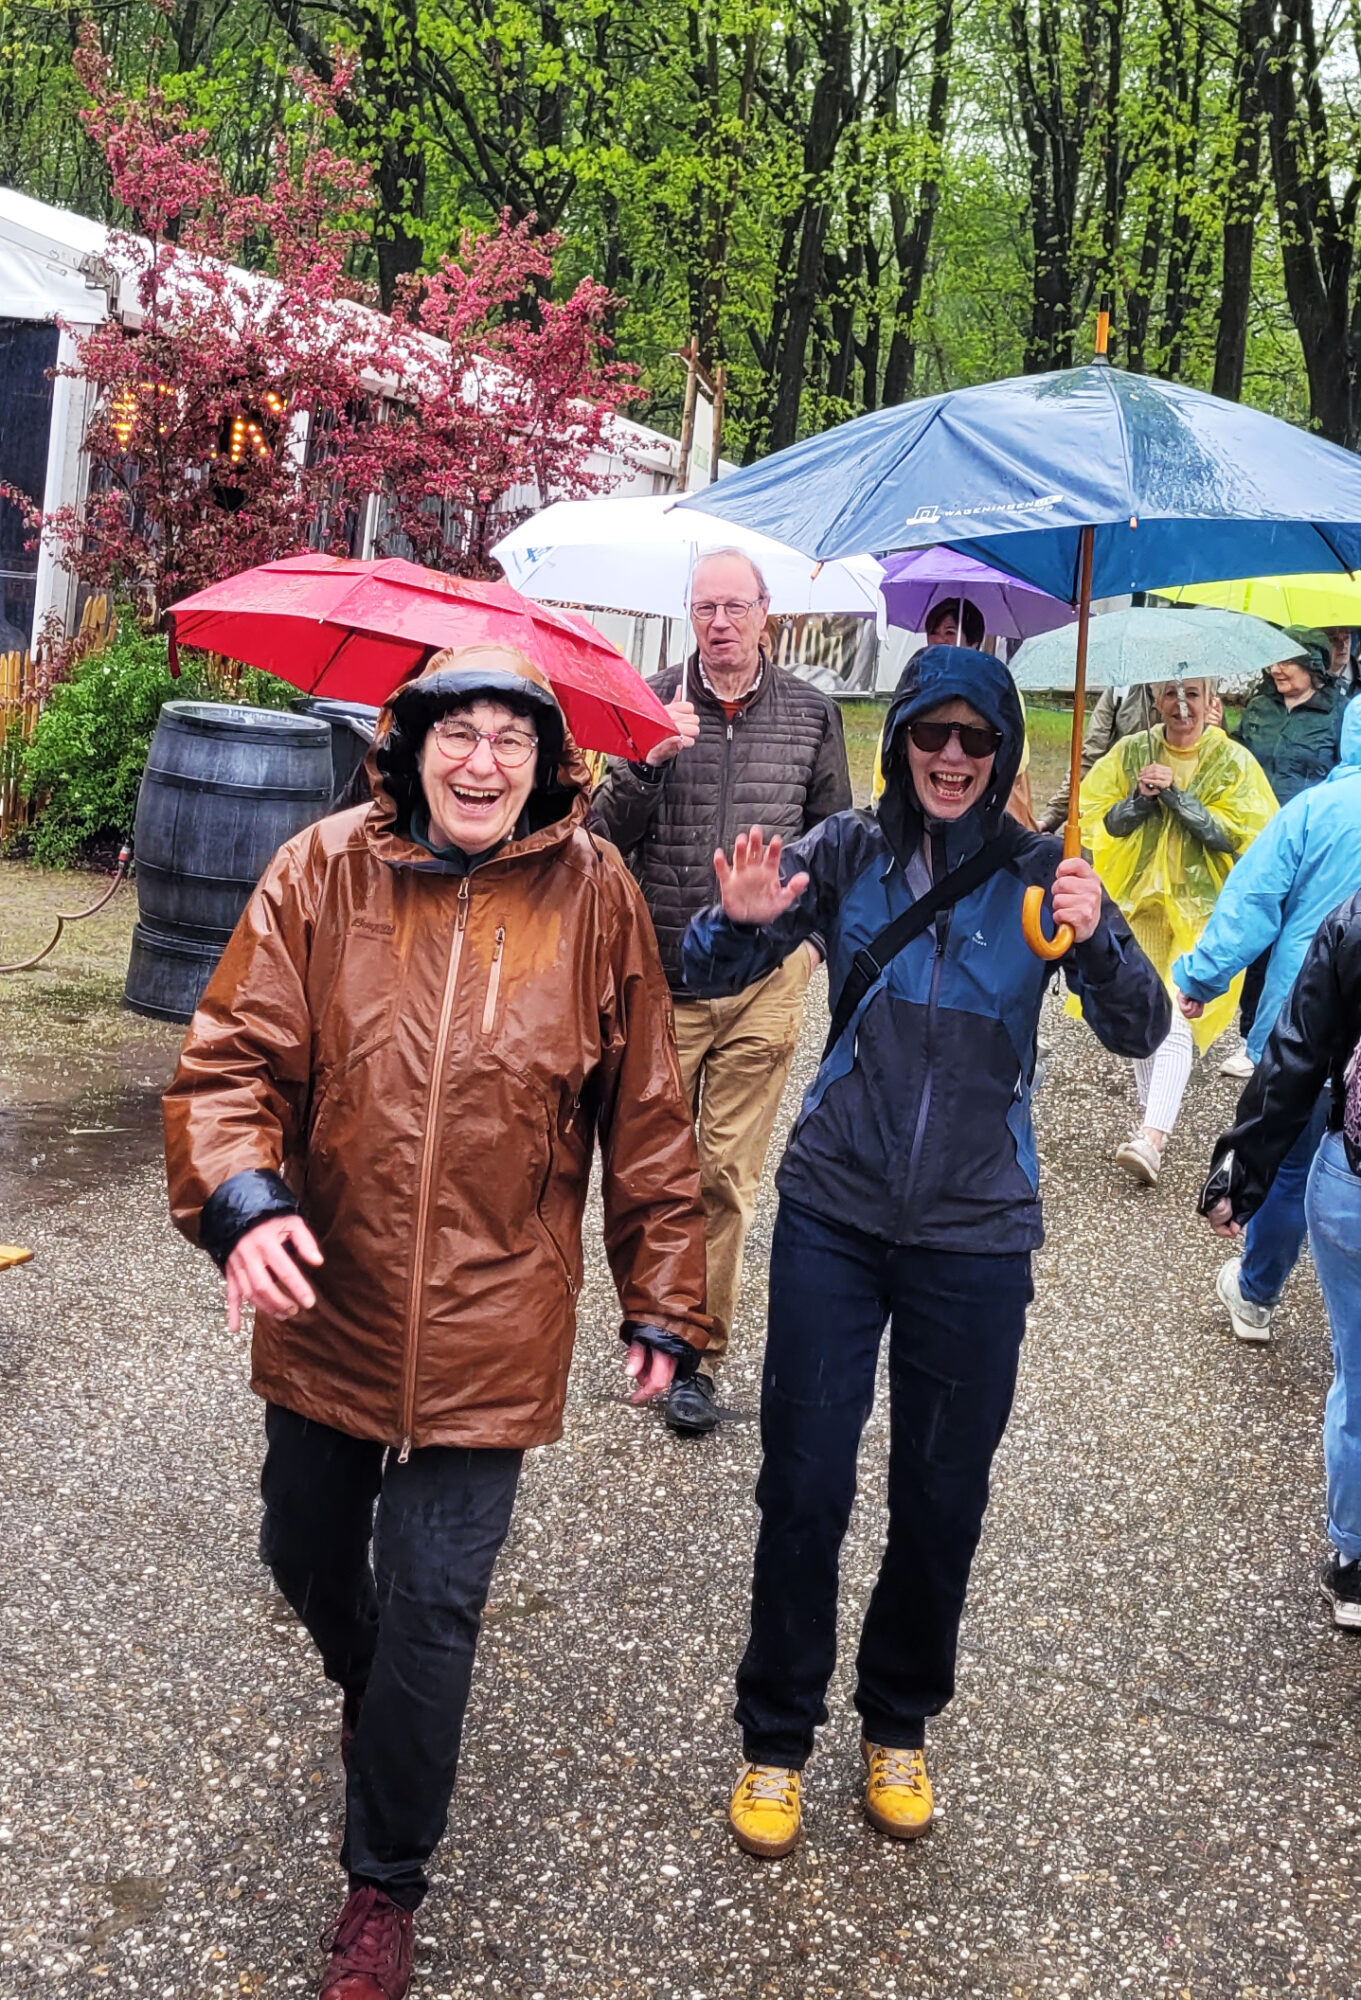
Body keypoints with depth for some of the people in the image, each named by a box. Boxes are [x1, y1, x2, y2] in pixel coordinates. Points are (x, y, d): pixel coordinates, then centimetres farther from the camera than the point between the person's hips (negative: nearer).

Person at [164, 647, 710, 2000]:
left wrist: (661, 1306, 4)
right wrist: (241, 1199, -26)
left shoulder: (594, 896, -6)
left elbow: (646, 1122, 0)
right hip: (324, 1308, 2)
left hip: (488, 1331, -2)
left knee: (432, 1610, 4)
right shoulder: (322, 871, -6)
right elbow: (232, 1057, -7)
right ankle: (367, 1697, 57)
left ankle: (384, 1887, 28)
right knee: (306, 1556, 21)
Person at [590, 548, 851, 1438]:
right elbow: (609, 833, -1)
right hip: (662, 973, 0)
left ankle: (702, 1357, 12)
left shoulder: (811, 711, 6)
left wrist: (815, 937, 5)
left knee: (729, 1177, 2)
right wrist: (651, 757, -17)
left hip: (764, 979, 0)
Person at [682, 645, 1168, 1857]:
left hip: (975, 1232, 0)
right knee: (803, 1487, 3)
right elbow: (709, 977, -2)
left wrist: (1097, 943, -29)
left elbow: (1141, 1034, -9)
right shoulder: (848, 853, -3)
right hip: (835, 1215, 0)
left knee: (943, 1500, 11)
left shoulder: (1041, 874, -3)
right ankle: (777, 1736, 23)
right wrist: (741, 921, -24)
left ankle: (900, 1728, 34)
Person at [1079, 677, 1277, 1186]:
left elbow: (1235, 836, -11)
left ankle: (1152, 1135, -20)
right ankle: (1150, 1110, 28)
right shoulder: (1131, 752, 5)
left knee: (1177, 1020, -14)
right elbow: (1101, 820, 3)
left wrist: (1176, 794, -19)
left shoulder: (1233, 761, -2)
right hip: (1139, 899, 4)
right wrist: (1141, 796, -16)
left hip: (1202, 909, -3)